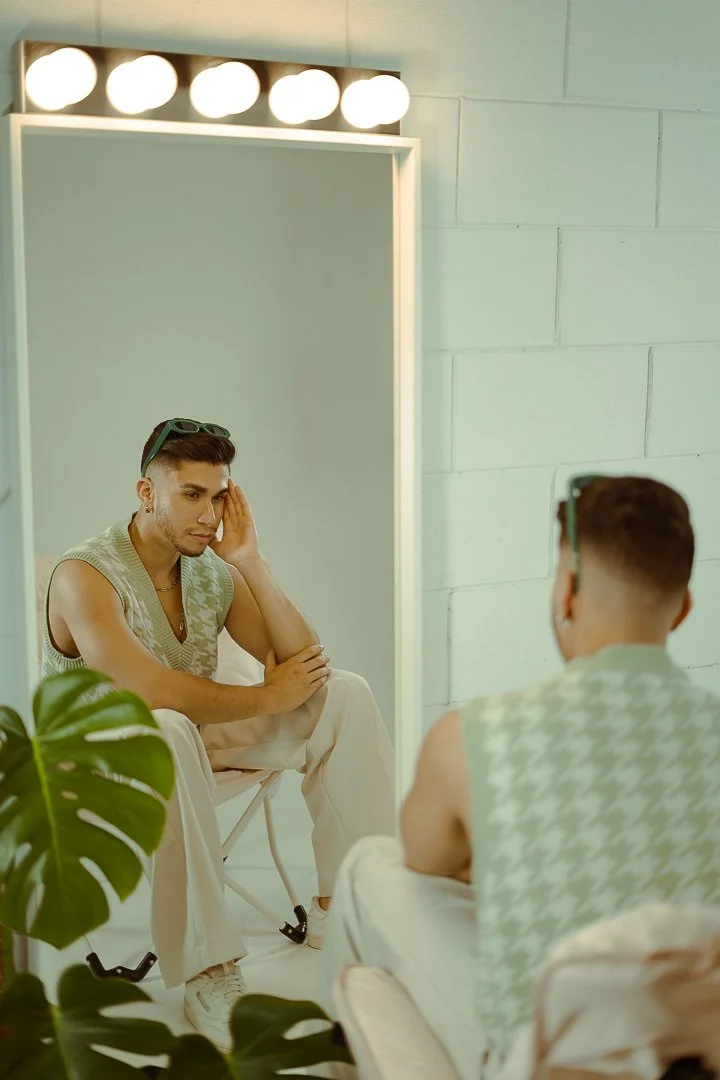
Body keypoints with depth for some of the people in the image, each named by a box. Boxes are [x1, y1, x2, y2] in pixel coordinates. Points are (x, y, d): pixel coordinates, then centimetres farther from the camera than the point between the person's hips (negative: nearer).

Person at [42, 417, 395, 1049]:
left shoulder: (215, 572, 1)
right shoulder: (85, 577, -18)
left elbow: (305, 666, -4)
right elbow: (150, 691, -31)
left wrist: (252, 563, -13)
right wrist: (265, 696, -19)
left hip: (199, 738, 7)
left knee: (345, 693, -6)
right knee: (169, 732, -42)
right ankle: (208, 977, -34)